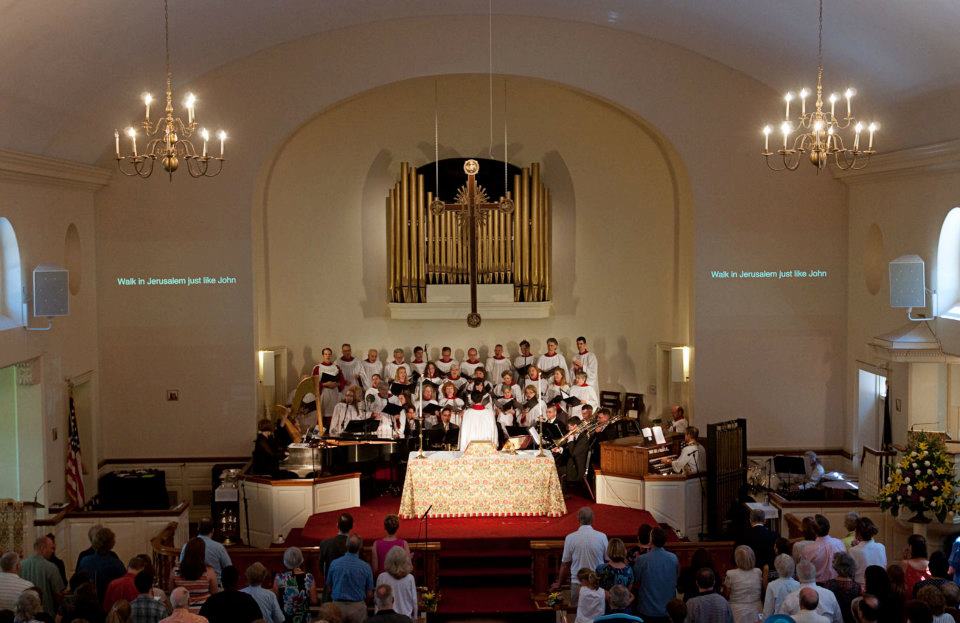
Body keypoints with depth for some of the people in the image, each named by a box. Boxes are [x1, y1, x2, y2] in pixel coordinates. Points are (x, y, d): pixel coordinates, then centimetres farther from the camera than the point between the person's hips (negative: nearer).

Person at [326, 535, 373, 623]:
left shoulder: (334, 564, -6)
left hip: (338, 606, 2)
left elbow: (330, 588, 5)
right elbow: (369, 594, -3)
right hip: (357, 607, -2)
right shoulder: (365, 567, -10)